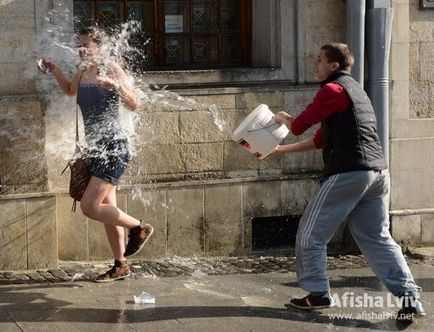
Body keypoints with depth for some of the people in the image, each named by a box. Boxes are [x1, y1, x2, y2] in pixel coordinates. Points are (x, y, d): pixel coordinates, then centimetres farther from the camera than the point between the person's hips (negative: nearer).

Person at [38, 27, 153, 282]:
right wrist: (55, 71, 17)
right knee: (106, 209, 13)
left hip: (113, 147, -9)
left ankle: (140, 228, 3)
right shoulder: (83, 72, 11)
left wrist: (119, 87, -37)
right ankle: (121, 266, 23)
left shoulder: (111, 69, -11)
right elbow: (70, 90, 33)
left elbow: (133, 105, -20)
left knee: (89, 206, -16)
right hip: (95, 148, 9)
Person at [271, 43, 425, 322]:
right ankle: (410, 296, 2)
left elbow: (299, 126, -5)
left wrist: (283, 118, 18)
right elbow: (319, 140, 28)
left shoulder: (333, 90, -5)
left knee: (311, 235, 6)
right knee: (378, 238, 11)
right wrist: (281, 150, 30)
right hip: (378, 172, 9)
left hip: (347, 173, -9)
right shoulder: (354, 89, 25)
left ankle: (318, 294, 12)